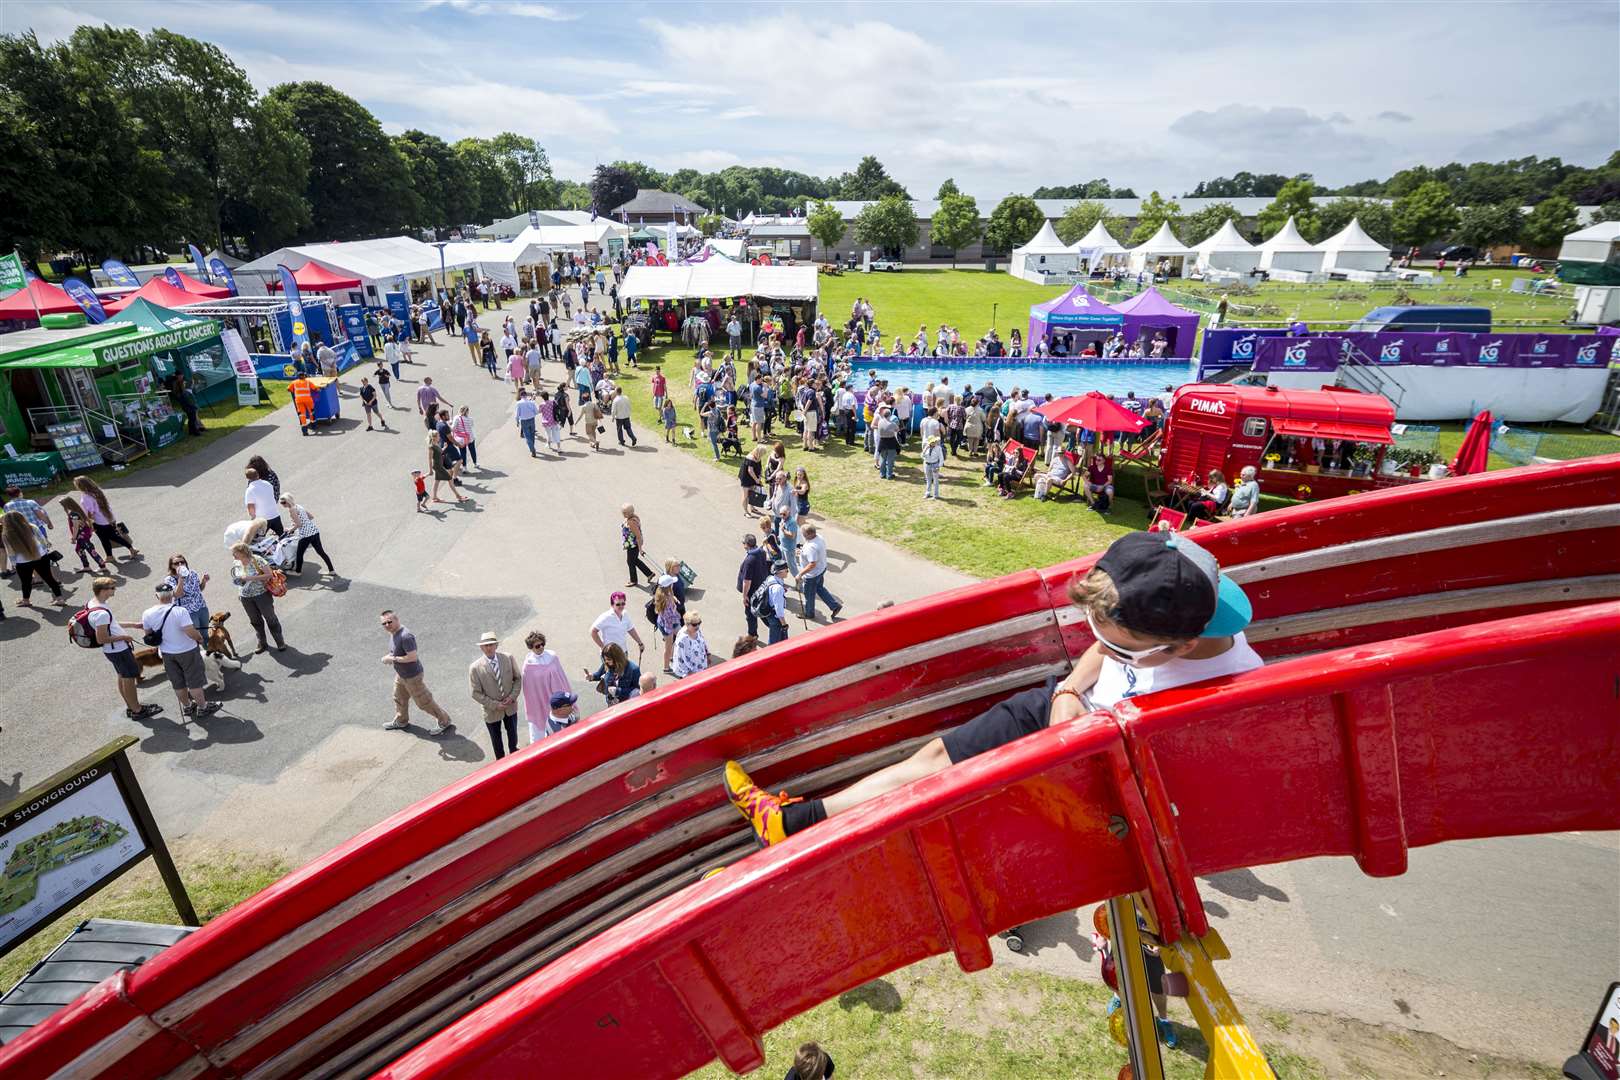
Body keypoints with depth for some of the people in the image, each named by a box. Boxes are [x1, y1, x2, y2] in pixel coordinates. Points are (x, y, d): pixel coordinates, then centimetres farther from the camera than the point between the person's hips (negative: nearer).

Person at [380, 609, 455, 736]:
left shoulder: (405, 636, -32)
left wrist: (393, 659, -26)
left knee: (424, 702, 2)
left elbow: (413, 657, -33)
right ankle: (401, 722, 50)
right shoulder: (393, 633, -1)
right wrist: (389, 655, -2)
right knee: (399, 698, 27)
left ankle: (445, 723, 15)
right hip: (400, 674, 9)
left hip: (412, 676, -9)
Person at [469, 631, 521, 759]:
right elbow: (476, 693, -14)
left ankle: (514, 752, 55)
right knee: (496, 738, 20)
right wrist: (495, 705, -19)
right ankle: (500, 760, 47)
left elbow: (517, 678, -2)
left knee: (512, 733, 25)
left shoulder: (508, 658, -14)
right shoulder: (475, 668, -21)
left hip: (510, 706, 2)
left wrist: (512, 696, -16)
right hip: (492, 711, -2)